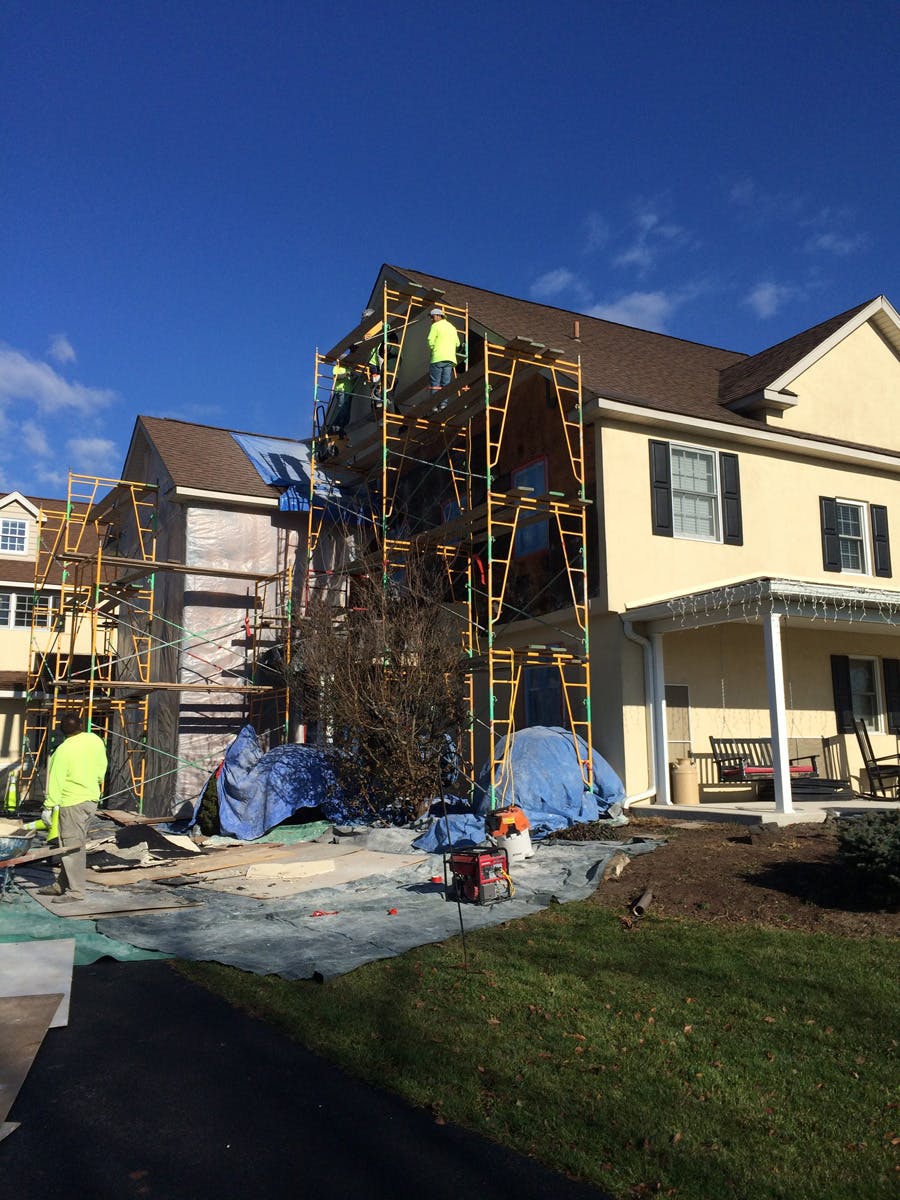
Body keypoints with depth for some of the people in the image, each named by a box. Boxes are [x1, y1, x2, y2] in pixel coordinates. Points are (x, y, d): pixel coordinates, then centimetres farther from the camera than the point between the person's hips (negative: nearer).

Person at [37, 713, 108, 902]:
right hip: (92, 798, 8)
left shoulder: (63, 751, -16)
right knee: (75, 843, 15)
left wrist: (48, 807, -9)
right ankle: (62, 885, 24)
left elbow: (56, 781, -15)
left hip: (73, 803, -8)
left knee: (72, 845, -3)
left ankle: (75, 891, -1)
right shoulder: (96, 740, 2)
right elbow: (102, 768, 12)